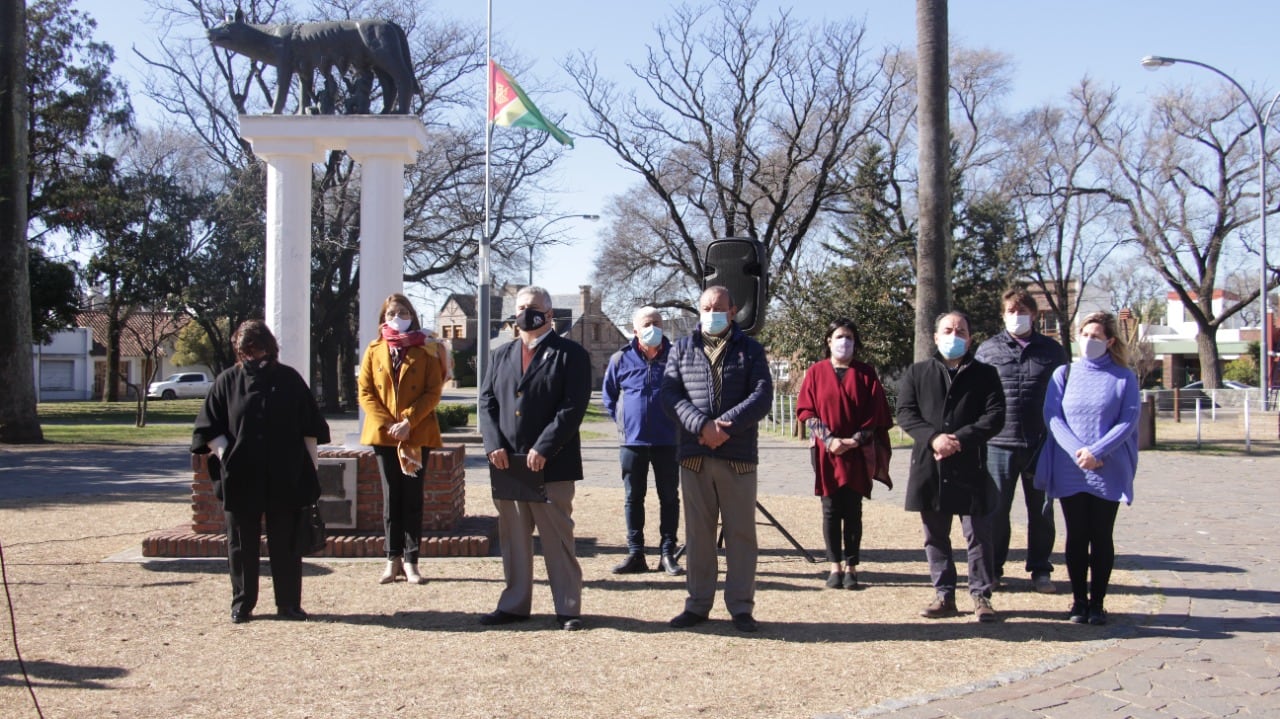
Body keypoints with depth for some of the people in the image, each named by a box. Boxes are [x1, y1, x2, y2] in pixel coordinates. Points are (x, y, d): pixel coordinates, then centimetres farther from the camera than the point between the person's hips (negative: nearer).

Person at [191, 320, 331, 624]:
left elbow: (310, 429, 8)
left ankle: (289, 604, 14)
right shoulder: (228, 382, 4)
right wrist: (224, 452, -11)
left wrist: (311, 465, 3)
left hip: (285, 479, 0)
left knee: (286, 543, 5)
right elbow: (208, 428, 4)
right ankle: (242, 604, 17)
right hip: (240, 477, 0)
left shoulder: (290, 380, 5)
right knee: (241, 544, 7)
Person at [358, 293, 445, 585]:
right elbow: (365, 392, 3)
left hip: (417, 434, -2)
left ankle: (410, 561, 4)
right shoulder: (375, 351, 8)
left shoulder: (427, 350, 2)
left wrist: (408, 421, -14)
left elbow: (434, 391, -4)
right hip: (383, 434, 2)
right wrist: (386, 423, -10)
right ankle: (393, 559, 11)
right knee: (391, 496, 5)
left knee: (413, 497, 1)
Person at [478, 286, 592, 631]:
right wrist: (494, 445, -4)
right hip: (507, 463, 5)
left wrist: (544, 448, -17)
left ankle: (567, 608, 8)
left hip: (552, 466, -5)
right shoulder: (502, 355, 16)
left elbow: (574, 406, -10)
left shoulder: (570, 354, -1)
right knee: (513, 538, 12)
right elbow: (487, 401, 11)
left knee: (558, 539, 1)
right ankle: (514, 604, 22)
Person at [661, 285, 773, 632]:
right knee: (698, 533, 7)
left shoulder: (750, 349, 8)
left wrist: (725, 425, -17)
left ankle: (741, 607, 10)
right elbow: (670, 395, 1)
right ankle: (698, 604, 15)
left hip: (738, 456, -1)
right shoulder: (682, 349, 11)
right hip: (693, 456, 1)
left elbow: (762, 395, -4)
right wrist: (701, 425, -16)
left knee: (741, 532, 2)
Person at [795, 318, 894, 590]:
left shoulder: (865, 374, 6)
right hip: (825, 453, 0)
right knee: (831, 509, 1)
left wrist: (855, 440, -10)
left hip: (857, 453, 0)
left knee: (853, 511, 0)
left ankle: (851, 567, 5)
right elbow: (807, 411, 1)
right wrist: (828, 439, -11)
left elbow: (876, 414, 3)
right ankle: (835, 567, 6)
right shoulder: (816, 373, 6)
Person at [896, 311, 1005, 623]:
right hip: (929, 467, 2)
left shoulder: (985, 375, 7)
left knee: (978, 536, 1)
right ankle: (944, 596, 16)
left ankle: (981, 596, 10)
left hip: (971, 468, -2)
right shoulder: (917, 373, 10)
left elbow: (995, 416, -2)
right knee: (936, 537, 8)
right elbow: (905, 412, 1)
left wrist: (960, 439, -14)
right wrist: (933, 437, -15)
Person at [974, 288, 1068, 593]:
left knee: (1041, 511, 8)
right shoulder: (987, 350, 5)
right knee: (995, 510, 5)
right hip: (998, 443, 0)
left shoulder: (1052, 351, 7)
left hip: (1041, 444, 1)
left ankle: (1040, 570, 20)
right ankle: (991, 568, 17)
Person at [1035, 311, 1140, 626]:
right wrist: (1077, 451, -14)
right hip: (1069, 470, 1)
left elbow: (1128, 421, -5)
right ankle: (1079, 600, 15)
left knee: (1101, 537, 4)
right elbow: (1052, 416, -1)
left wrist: (1096, 452, -16)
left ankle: (1097, 602, 13)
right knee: (1076, 536, 6)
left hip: (1109, 472, -1)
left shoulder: (1124, 377, 2)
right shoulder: (1064, 374, 6)